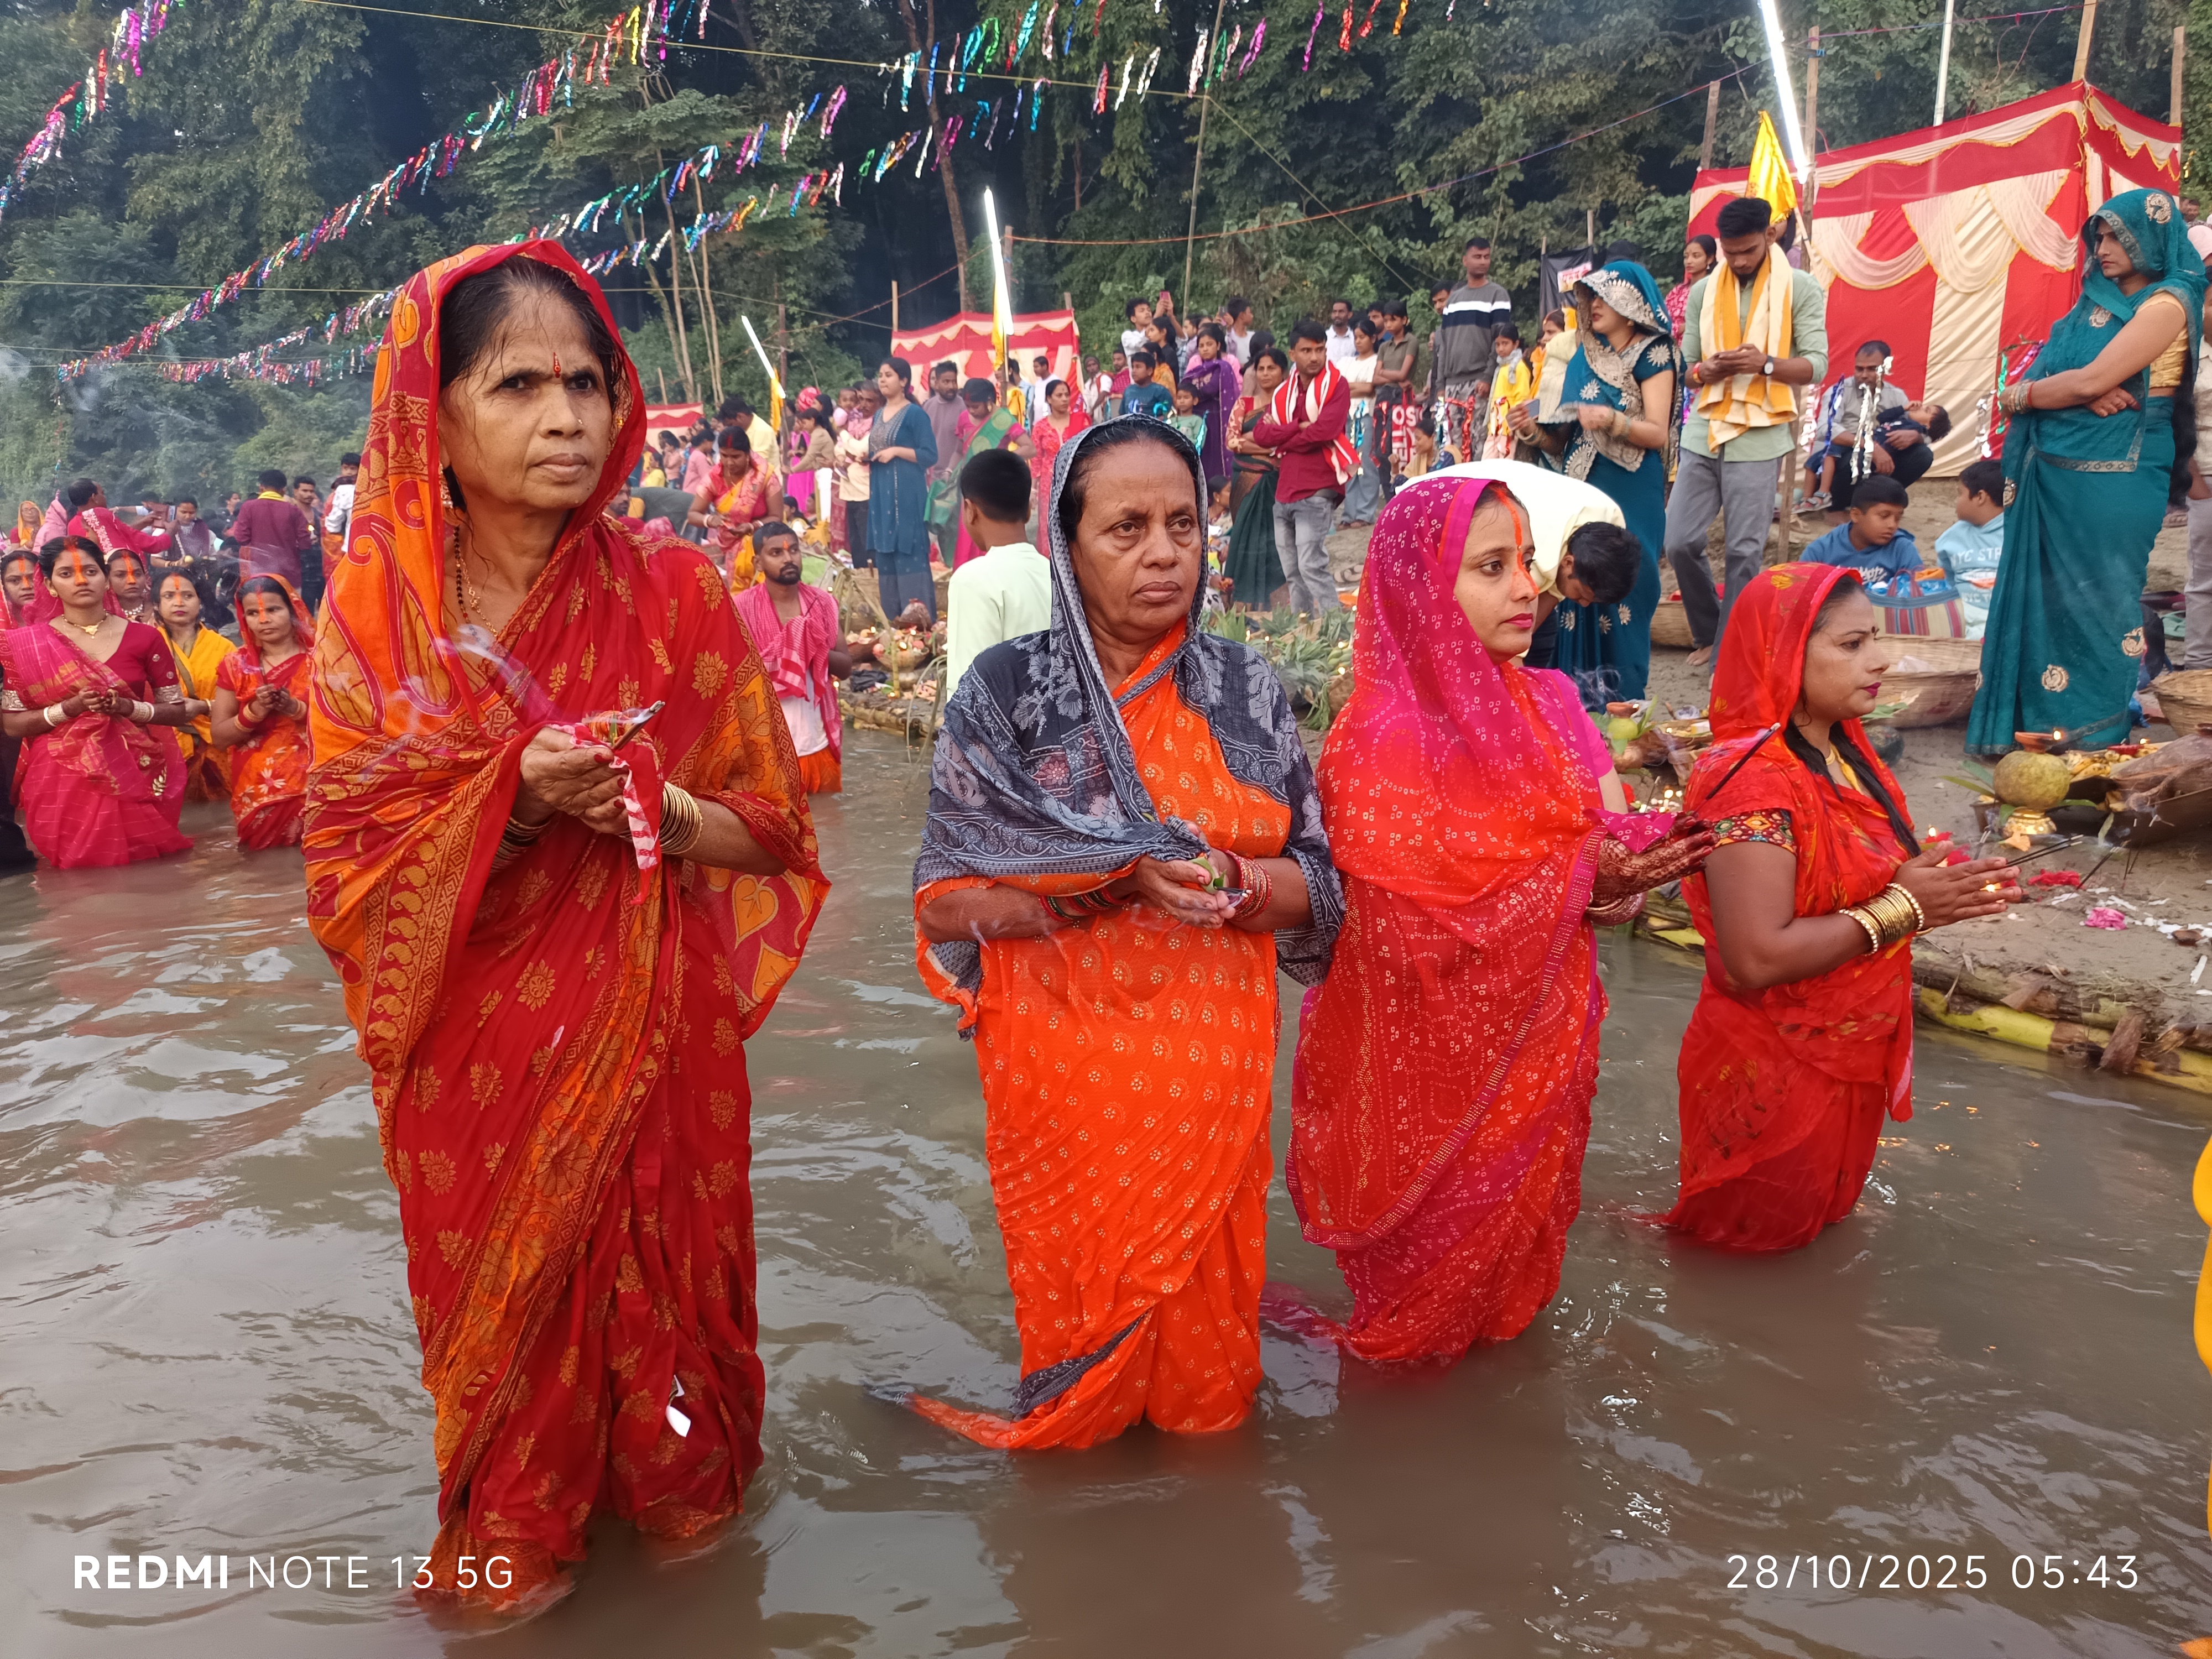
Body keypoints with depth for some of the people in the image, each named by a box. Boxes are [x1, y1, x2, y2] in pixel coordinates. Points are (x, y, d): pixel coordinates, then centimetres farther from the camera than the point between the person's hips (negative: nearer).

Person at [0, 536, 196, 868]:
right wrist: (69, 709, -16)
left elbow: (179, 712, 4)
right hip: (62, 783, 0)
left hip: (137, 776, 1)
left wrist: (128, 708, -14)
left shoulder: (145, 638, 2)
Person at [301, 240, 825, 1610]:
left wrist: (658, 810, -21)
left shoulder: (674, 593, -6)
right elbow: (347, 857, -6)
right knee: (500, 1291, 16)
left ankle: (676, 1494, 43)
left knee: (657, 1279, 13)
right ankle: (513, 1544, 43)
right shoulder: (375, 609, -5)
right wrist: (505, 801, -23)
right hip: (470, 1044, 1)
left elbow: (769, 824, -1)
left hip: (654, 1025, 0)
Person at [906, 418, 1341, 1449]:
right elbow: (946, 898, -11)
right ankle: (1069, 1438, 43)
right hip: (1060, 1062, -2)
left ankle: (1201, 1440, 43)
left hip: (1211, 1058, 2)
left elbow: (1314, 879, 2)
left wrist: (1243, 886, -20)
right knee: (1075, 1290, 14)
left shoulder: (1244, 689, 1)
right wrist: (1115, 882, -24)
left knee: (1202, 1289, 16)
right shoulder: (1006, 690, -6)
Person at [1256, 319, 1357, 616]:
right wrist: (1298, 428, -11)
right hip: (1284, 492, 7)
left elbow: (1323, 431, -16)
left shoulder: (1336, 386, -1)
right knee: (1293, 572, 10)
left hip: (1317, 492, -7)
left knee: (1312, 566, -16)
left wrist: (1280, 439, -2)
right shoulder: (1282, 393, 16)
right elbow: (1260, 434, 4)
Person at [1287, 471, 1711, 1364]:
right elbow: (1413, 927, -25)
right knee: (1436, 1255, 15)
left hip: (1539, 1039, 6)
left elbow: (1608, 880, -1)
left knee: (1519, 1238, 22)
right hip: (1432, 1059, -5)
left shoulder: (1549, 708, 0)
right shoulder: (1379, 743, -20)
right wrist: (1576, 874, -28)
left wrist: (1632, 869, -24)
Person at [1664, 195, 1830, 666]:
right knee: (1680, 542, 0)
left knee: (1744, 553, -1)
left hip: (1760, 437, -3)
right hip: (1704, 431, 4)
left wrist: (1766, 364, -24)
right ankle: (1708, 631, 24)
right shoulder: (1703, 291, 8)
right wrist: (1706, 370, -14)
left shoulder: (1802, 288, -1)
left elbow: (1817, 365, -5)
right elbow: (1685, 367, 10)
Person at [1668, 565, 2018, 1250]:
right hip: (1774, 1074, -8)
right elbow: (1756, 959, -34)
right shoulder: (1751, 781, -28)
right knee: (1757, 1239, 15)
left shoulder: (1845, 750, 1)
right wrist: (1902, 910, -26)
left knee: (1821, 1218, 29)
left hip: (1849, 1056, 9)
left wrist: (1937, 888, -7)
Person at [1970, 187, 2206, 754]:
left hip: (2110, 485, -7)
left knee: (2092, 607, 1)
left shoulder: (2166, 304, -9)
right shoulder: (2098, 302, 15)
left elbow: (2091, 380, -18)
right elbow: (2045, 373, 6)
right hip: (2054, 475, 7)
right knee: (2043, 599, 8)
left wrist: (2020, 395, -4)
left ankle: (2089, 741, 12)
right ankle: (2033, 725, 16)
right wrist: (2084, 395, -15)